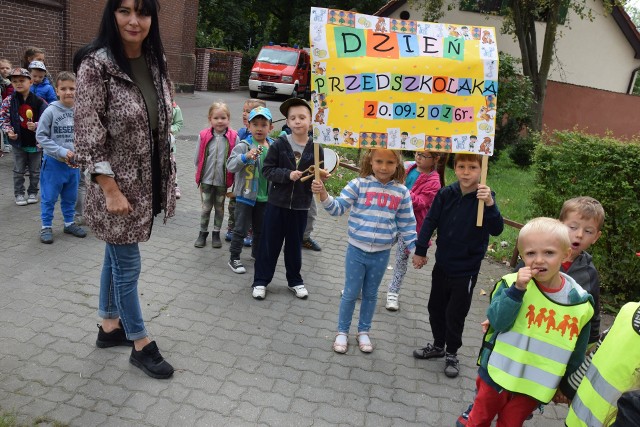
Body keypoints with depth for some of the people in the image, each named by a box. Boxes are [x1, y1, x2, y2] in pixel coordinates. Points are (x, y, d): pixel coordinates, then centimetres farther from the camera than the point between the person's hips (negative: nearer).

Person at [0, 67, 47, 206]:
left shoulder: (39, 101, -8)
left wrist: (36, 126, -23)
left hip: (35, 141, 0)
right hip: (18, 141, 1)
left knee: (35, 171, 12)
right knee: (19, 171, 10)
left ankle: (33, 192, 27)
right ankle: (19, 194, 22)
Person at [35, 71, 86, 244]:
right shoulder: (51, 111, -12)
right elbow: (41, 135, -10)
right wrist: (62, 152, -17)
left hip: (74, 163, 3)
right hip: (53, 162, -3)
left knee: (70, 196, 17)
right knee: (49, 197, 6)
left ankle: (69, 223, 33)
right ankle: (46, 227, 20)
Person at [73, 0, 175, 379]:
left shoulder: (156, 61, 4)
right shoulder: (96, 64, -16)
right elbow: (88, 135, -17)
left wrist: (166, 179, 11)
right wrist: (112, 191, -19)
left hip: (148, 181, 7)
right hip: (119, 184, -6)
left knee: (117, 257, 20)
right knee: (128, 264, 5)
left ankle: (110, 326, 38)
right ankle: (141, 345, 22)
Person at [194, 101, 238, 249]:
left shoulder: (233, 137, -10)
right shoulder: (203, 136, -7)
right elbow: (197, 158, 2)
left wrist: (232, 177, -7)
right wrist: (200, 174, 5)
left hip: (223, 180, 0)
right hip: (206, 180, 0)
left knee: (219, 208, 14)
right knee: (206, 208, 10)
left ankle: (216, 233, 30)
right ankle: (203, 233, 26)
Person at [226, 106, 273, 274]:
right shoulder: (243, 145, -12)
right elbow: (230, 165, -22)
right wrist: (246, 156, -36)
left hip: (265, 197, 5)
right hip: (246, 195, -5)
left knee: (261, 228, 20)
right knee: (241, 229, 4)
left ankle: (257, 253, 41)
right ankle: (234, 258, 17)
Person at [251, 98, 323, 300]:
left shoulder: (315, 148, -4)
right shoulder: (279, 144, -8)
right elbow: (267, 170, -8)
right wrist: (288, 175, -20)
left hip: (300, 205, 1)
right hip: (277, 202, -1)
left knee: (294, 245, 16)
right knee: (269, 244, 8)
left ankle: (295, 280, 33)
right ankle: (261, 281, 23)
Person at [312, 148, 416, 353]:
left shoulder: (401, 192, -2)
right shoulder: (359, 184, -9)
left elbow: (407, 224, 5)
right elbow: (338, 207, -12)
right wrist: (324, 195, -29)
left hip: (381, 254, 2)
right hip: (357, 250, -2)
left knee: (370, 294, 18)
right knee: (350, 293, 9)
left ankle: (363, 332, 36)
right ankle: (342, 332, 28)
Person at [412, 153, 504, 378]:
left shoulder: (485, 198, -17)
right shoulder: (446, 194, -8)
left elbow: (496, 230, -27)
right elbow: (430, 222, -1)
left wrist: (489, 204, -43)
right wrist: (420, 250, 0)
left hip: (466, 270, -4)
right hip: (442, 264, 4)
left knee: (455, 314, 8)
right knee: (436, 308, 18)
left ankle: (452, 353, 31)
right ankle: (438, 345, 40)